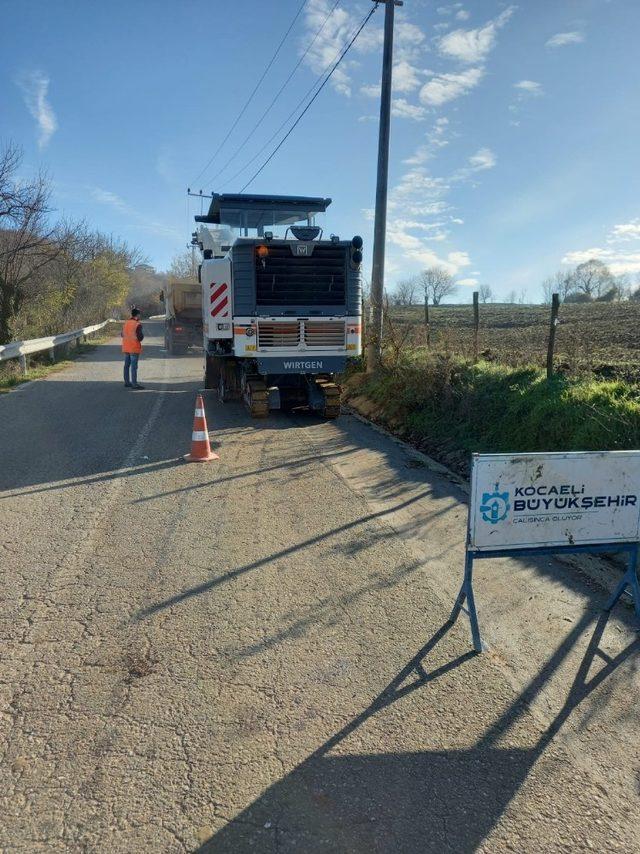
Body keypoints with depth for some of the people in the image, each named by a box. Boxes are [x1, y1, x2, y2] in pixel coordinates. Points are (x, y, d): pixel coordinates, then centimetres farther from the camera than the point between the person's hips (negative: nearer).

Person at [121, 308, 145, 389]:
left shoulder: (126, 323, 7)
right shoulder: (137, 324, -15)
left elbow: (122, 334, 14)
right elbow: (140, 337, -17)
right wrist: (142, 334, 3)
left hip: (126, 348, 7)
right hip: (134, 348, -7)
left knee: (127, 365, 13)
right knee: (134, 366, -6)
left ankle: (127, 382, 19)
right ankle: (134, 384, -5)